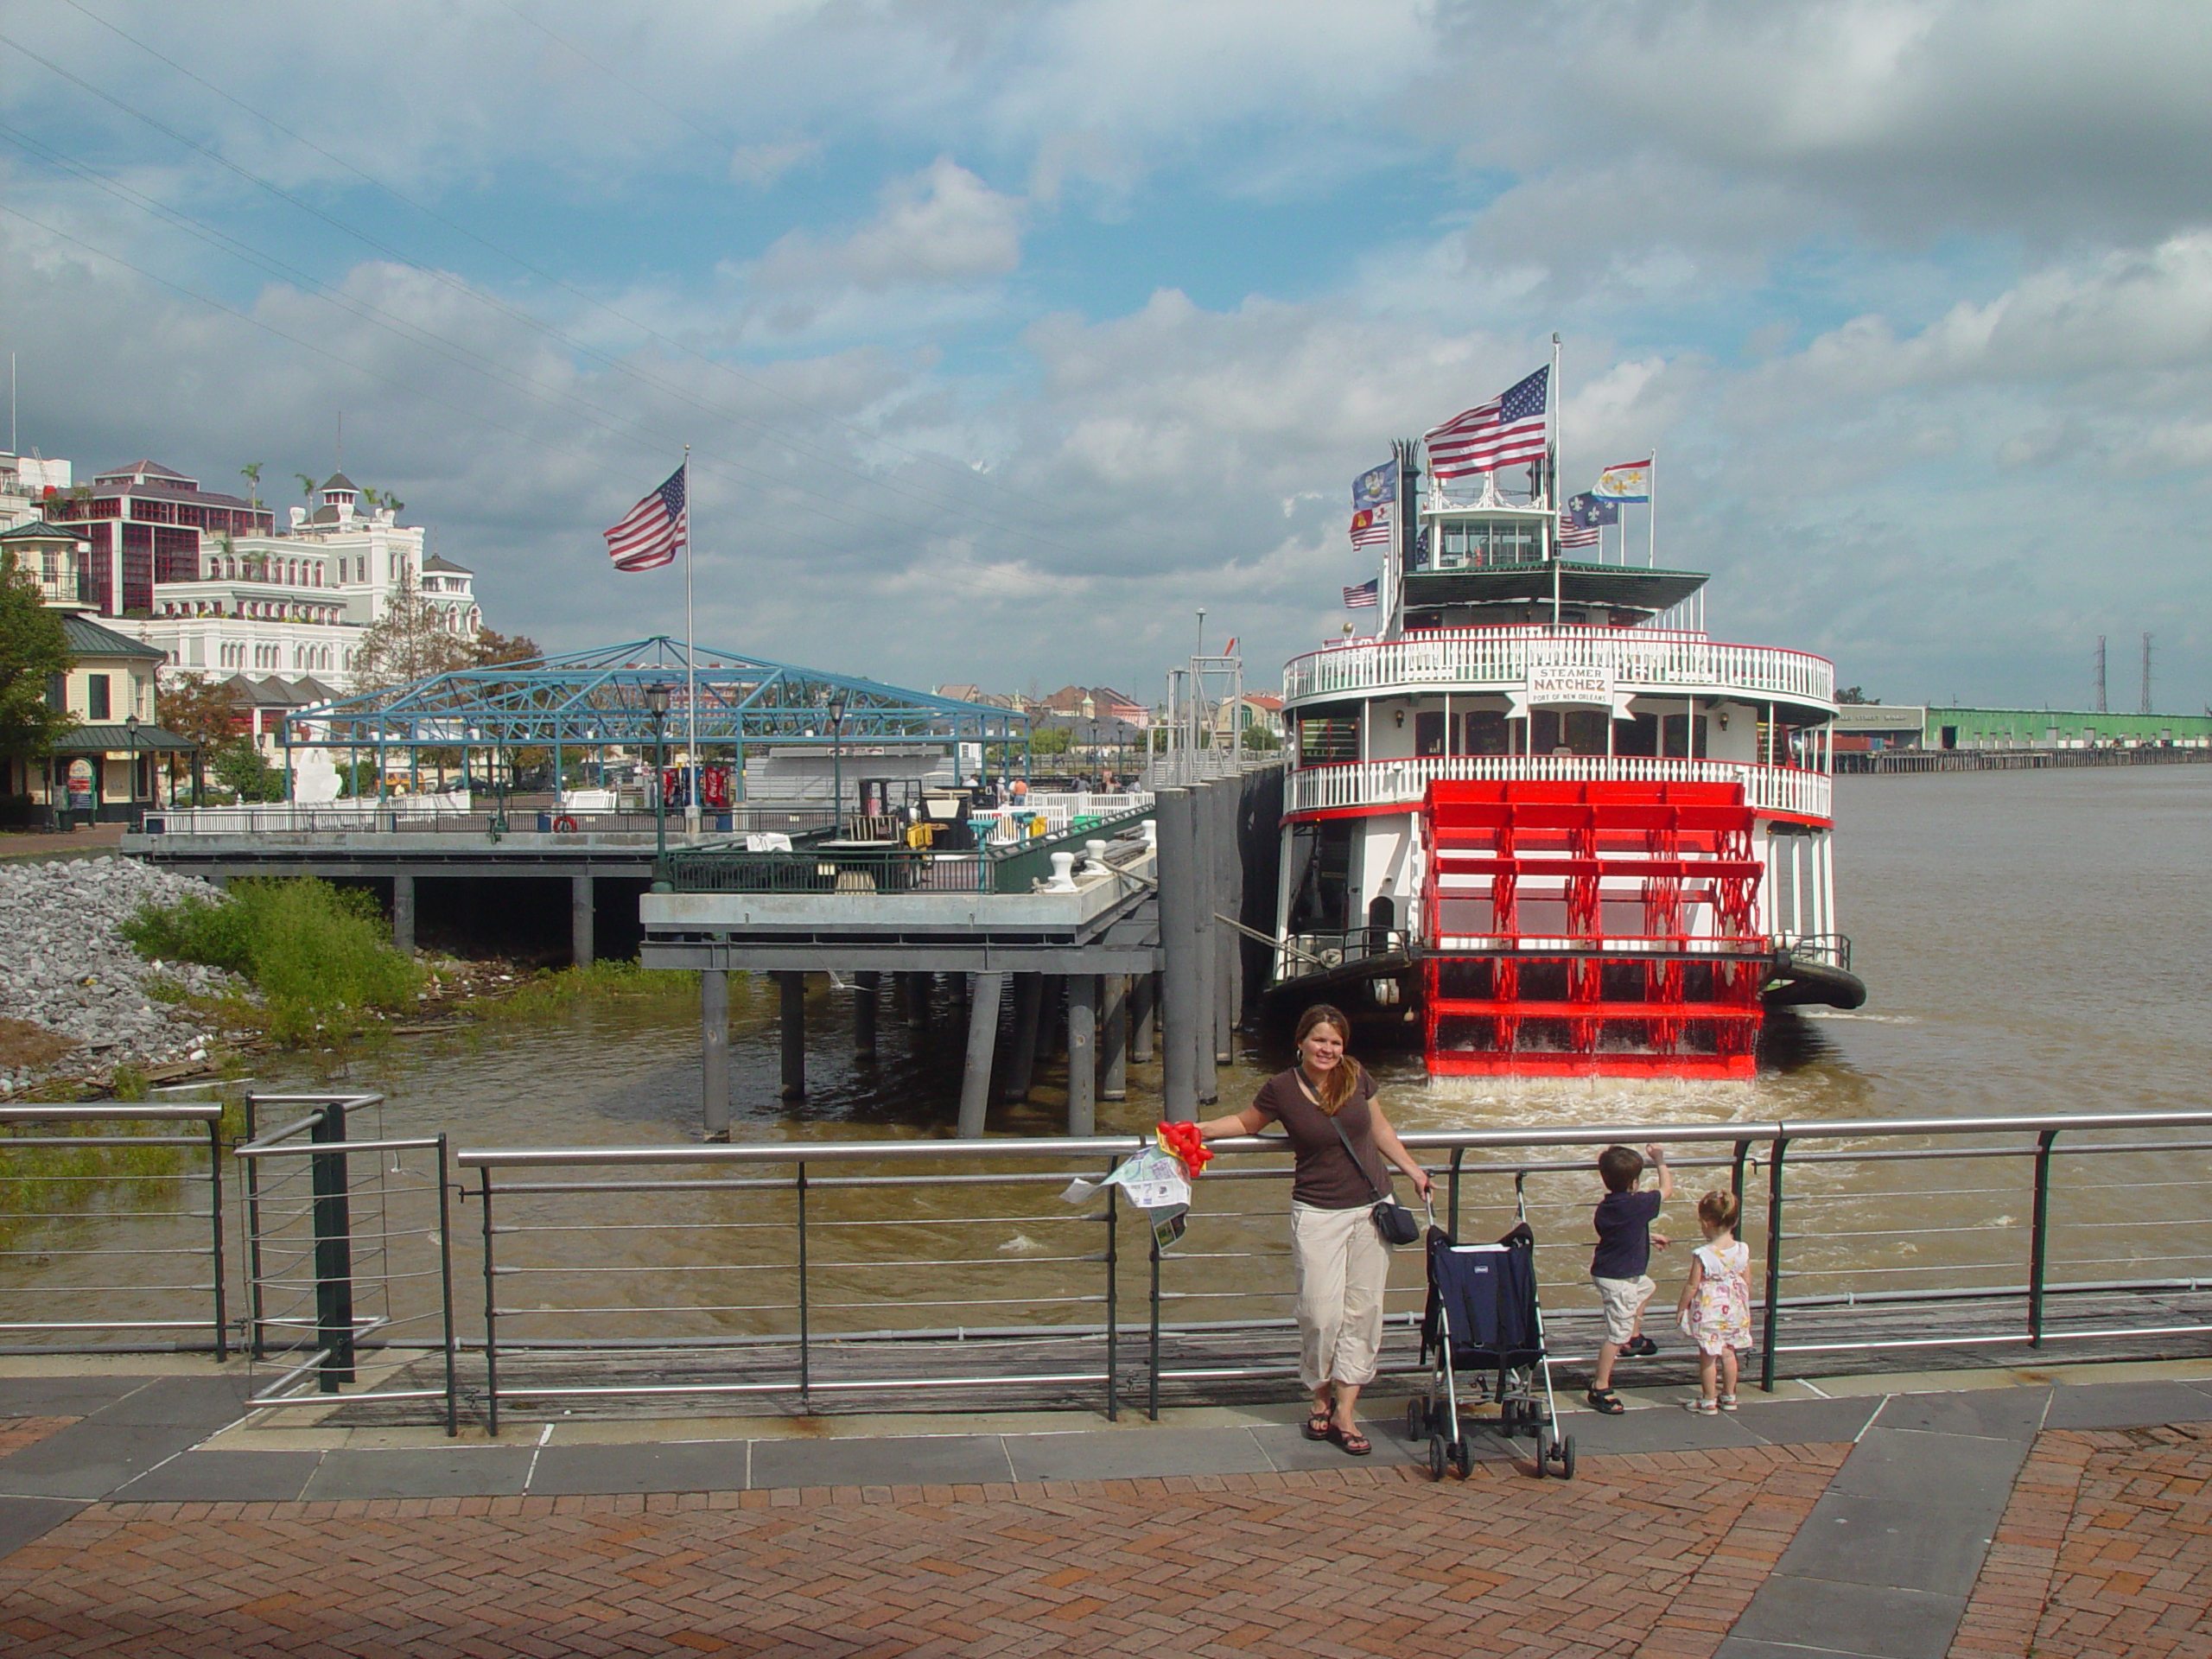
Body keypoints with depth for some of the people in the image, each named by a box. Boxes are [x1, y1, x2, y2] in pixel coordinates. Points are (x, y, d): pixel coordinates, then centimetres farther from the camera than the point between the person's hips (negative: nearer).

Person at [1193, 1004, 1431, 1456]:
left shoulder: (1357, 1076, -1)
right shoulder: (1281, 1089, -7)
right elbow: (1246, 1122, 11)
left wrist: (1412, 1170, 14)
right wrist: (1202, 1129, -2)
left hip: (1371, 1207, 3)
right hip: (1318, 1214, -3)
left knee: (1363, 1311, 3)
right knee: (1321, 1313, -6)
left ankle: (1345, 1414, 10)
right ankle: (1321, 1400, 19)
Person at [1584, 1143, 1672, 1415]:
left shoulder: (1606, 1206, 2)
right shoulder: (1636, 1205, -23)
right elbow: (1667, 1190, -7)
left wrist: (1649, 1236, 35)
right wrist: (1660, 1161, 8)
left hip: (1605, 1270, 10)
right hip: (1619, 1280, -9)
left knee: (1645, 1287, 36)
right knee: (1617, 1333, -4)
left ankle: (1634, 1338, 49)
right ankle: (1600, 1390, 1)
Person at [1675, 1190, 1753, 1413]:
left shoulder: (1703, 1255, -21)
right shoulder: (1742, 1250, -7)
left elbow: (1692, 1286, -14)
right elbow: (1747, 1283, 3)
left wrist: (1681, 1308, 0)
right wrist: (1744, 1306, 19)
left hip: (1708, 1310, -5)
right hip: (1734, 1310, 5)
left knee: (1708, 1356, 7)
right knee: (1728, 1352, 18)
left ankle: (1709, 1400, 16)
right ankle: (1729, 1396, 29)